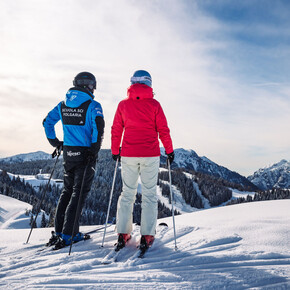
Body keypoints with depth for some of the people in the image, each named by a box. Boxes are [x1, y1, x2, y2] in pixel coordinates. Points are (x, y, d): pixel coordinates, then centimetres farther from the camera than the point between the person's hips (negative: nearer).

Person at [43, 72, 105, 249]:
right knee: (79, 193, 1)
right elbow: (98, 130, -20)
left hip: (68, 153, 6)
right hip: (85, 154, -6)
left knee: (68, 191, 17)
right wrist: (94, 151, -14)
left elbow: (47, 122, 15)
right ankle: (68, 234, 2)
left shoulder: (63, 105, 9)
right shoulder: (93, 106, -10)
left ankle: (59, 231, 20)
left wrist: (55, 142, 21)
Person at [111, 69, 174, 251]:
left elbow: (116, 130, 7)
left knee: (127, 193, 12)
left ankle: (123, 234, 11)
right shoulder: (154, 104, -3)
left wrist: (115, 151, 18)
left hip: (128, 155, 2)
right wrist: (169, 150, 9)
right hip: (150, 155, -2)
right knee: (149, 194, 6)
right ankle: (147, 236, 6)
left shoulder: (123, 105, 4)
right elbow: (163, 130, -2)